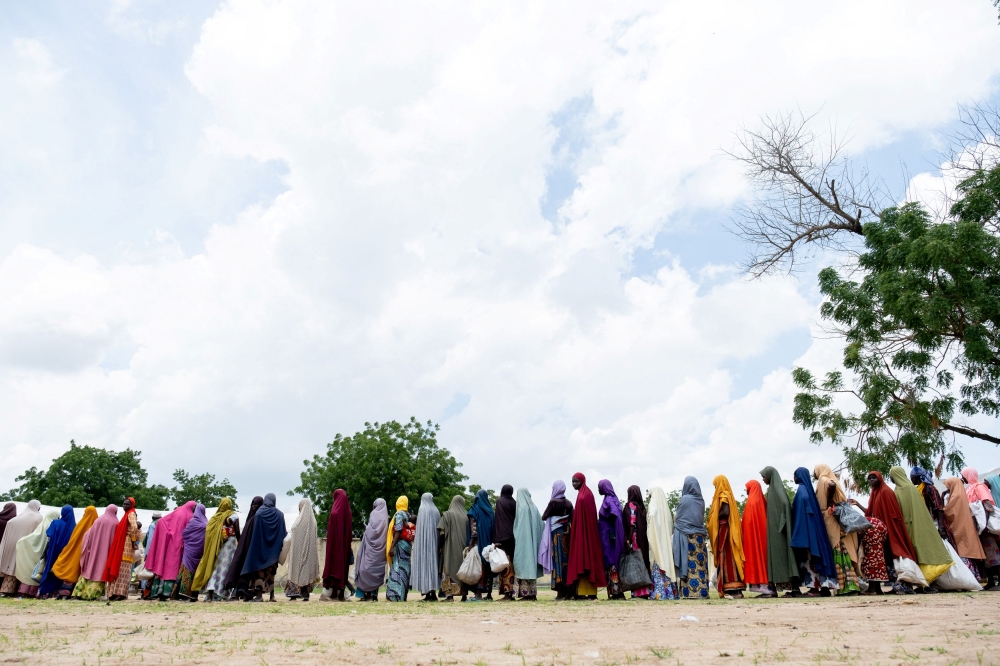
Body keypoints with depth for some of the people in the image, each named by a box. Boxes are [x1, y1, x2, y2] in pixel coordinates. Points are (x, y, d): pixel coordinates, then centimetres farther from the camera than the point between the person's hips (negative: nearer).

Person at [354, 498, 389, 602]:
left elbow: (370, 530, -9)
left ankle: (367, 593, -5)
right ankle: (375, 593, 3)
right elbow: (385, 533, 9)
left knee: (367, 567, -2)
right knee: (377, 569, 6)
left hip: (371, 546, -5)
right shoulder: (385, 517, 10)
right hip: (381, 547, 6)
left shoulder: (373, 514, -5)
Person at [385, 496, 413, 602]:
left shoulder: (399, 514, -9)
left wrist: (392, 547, -19)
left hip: (400, 544, -7)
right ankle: (403, 595, 13)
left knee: (397, 568, -8)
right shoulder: (408, 514, 13)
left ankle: (395, 595, -12)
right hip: (408, 544, 7)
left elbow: (398, 531, -17)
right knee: (405, 569, 9)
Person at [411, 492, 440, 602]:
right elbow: (439, 528, 10)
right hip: (434, 542, 5)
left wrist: (417, 542, -6)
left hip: (424, 541, -5)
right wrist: (437, 543, 13)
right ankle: (433, 593, 6)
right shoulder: (436, 511, 10)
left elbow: (420, 528, -9)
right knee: (433, 563, 8)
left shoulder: (422, 509, -3)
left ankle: (427, 593, -7)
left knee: (424, 564, -3)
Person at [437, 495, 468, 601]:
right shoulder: (466, 516, 7)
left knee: (449, 568, -2)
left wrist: (440, 545, -1)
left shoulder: (447, 514, -3)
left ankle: (449, 594, -9)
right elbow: (469, 533, 5)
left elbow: (442, 532, -8)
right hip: (463, 548, 4)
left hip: (450, 547, -4)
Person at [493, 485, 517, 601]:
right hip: (513, 536, 6)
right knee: (512, 563, 8)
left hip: (502, 537, -6)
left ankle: (507, 592, -11)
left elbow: (497, 519, -10)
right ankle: (511, 591, 8)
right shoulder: (515, 503, 12)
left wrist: (496, 540, -12)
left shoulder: (499, 501, -2)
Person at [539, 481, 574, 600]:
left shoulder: (553, 502, -9)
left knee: (558, 560, -2)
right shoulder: (568, 503, 5)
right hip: (566, 532, 5)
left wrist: (544, 516, 18)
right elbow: (572, 519, 6)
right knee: (567, 560, 8)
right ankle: (569, 590, 9)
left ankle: (561, 592, -4)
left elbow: (544, 517, -2)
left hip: (556, 533, -5)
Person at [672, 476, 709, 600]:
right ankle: (702, 591, 4)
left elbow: (677, 518, -3)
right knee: (700, 564, 5)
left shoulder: (685, 499, -9)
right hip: (700, 535, 5)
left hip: (686, 535, -5)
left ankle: (689, 592, -5)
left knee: (689, 564, -4)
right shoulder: (701, 500, 7)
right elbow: (702, 517, 16)